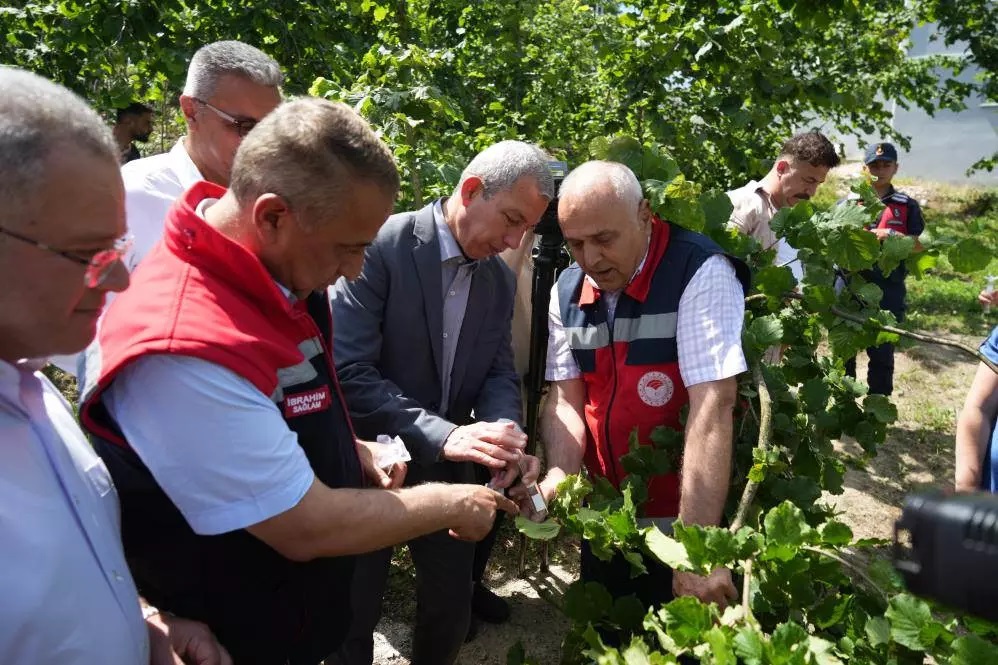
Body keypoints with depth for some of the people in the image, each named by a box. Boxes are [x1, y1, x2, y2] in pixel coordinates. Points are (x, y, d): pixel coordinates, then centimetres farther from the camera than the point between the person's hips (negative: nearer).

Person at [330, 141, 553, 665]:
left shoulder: (500, 278, 2)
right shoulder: (380, 246, -19)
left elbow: (499, 372, 3)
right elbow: (348, 372, -25)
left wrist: (503, 430, -19)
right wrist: (442, 433, -32)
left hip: (449, 467, 6)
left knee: (452, 609, 18)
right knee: (352, 616, 13)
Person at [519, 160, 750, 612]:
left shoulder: (701, 273, -20)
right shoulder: (568, 288, 0)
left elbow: (711, 407, -27)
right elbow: (566, 398, 0)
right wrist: (558, 480, -19)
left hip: (680, 517, -5)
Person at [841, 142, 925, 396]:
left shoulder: (907, 206, 9)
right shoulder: (848, 202, 11)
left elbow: (921, 244, 3)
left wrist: (892, 237, -13)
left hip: (888, 291, 0)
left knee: (882, 355, 4)